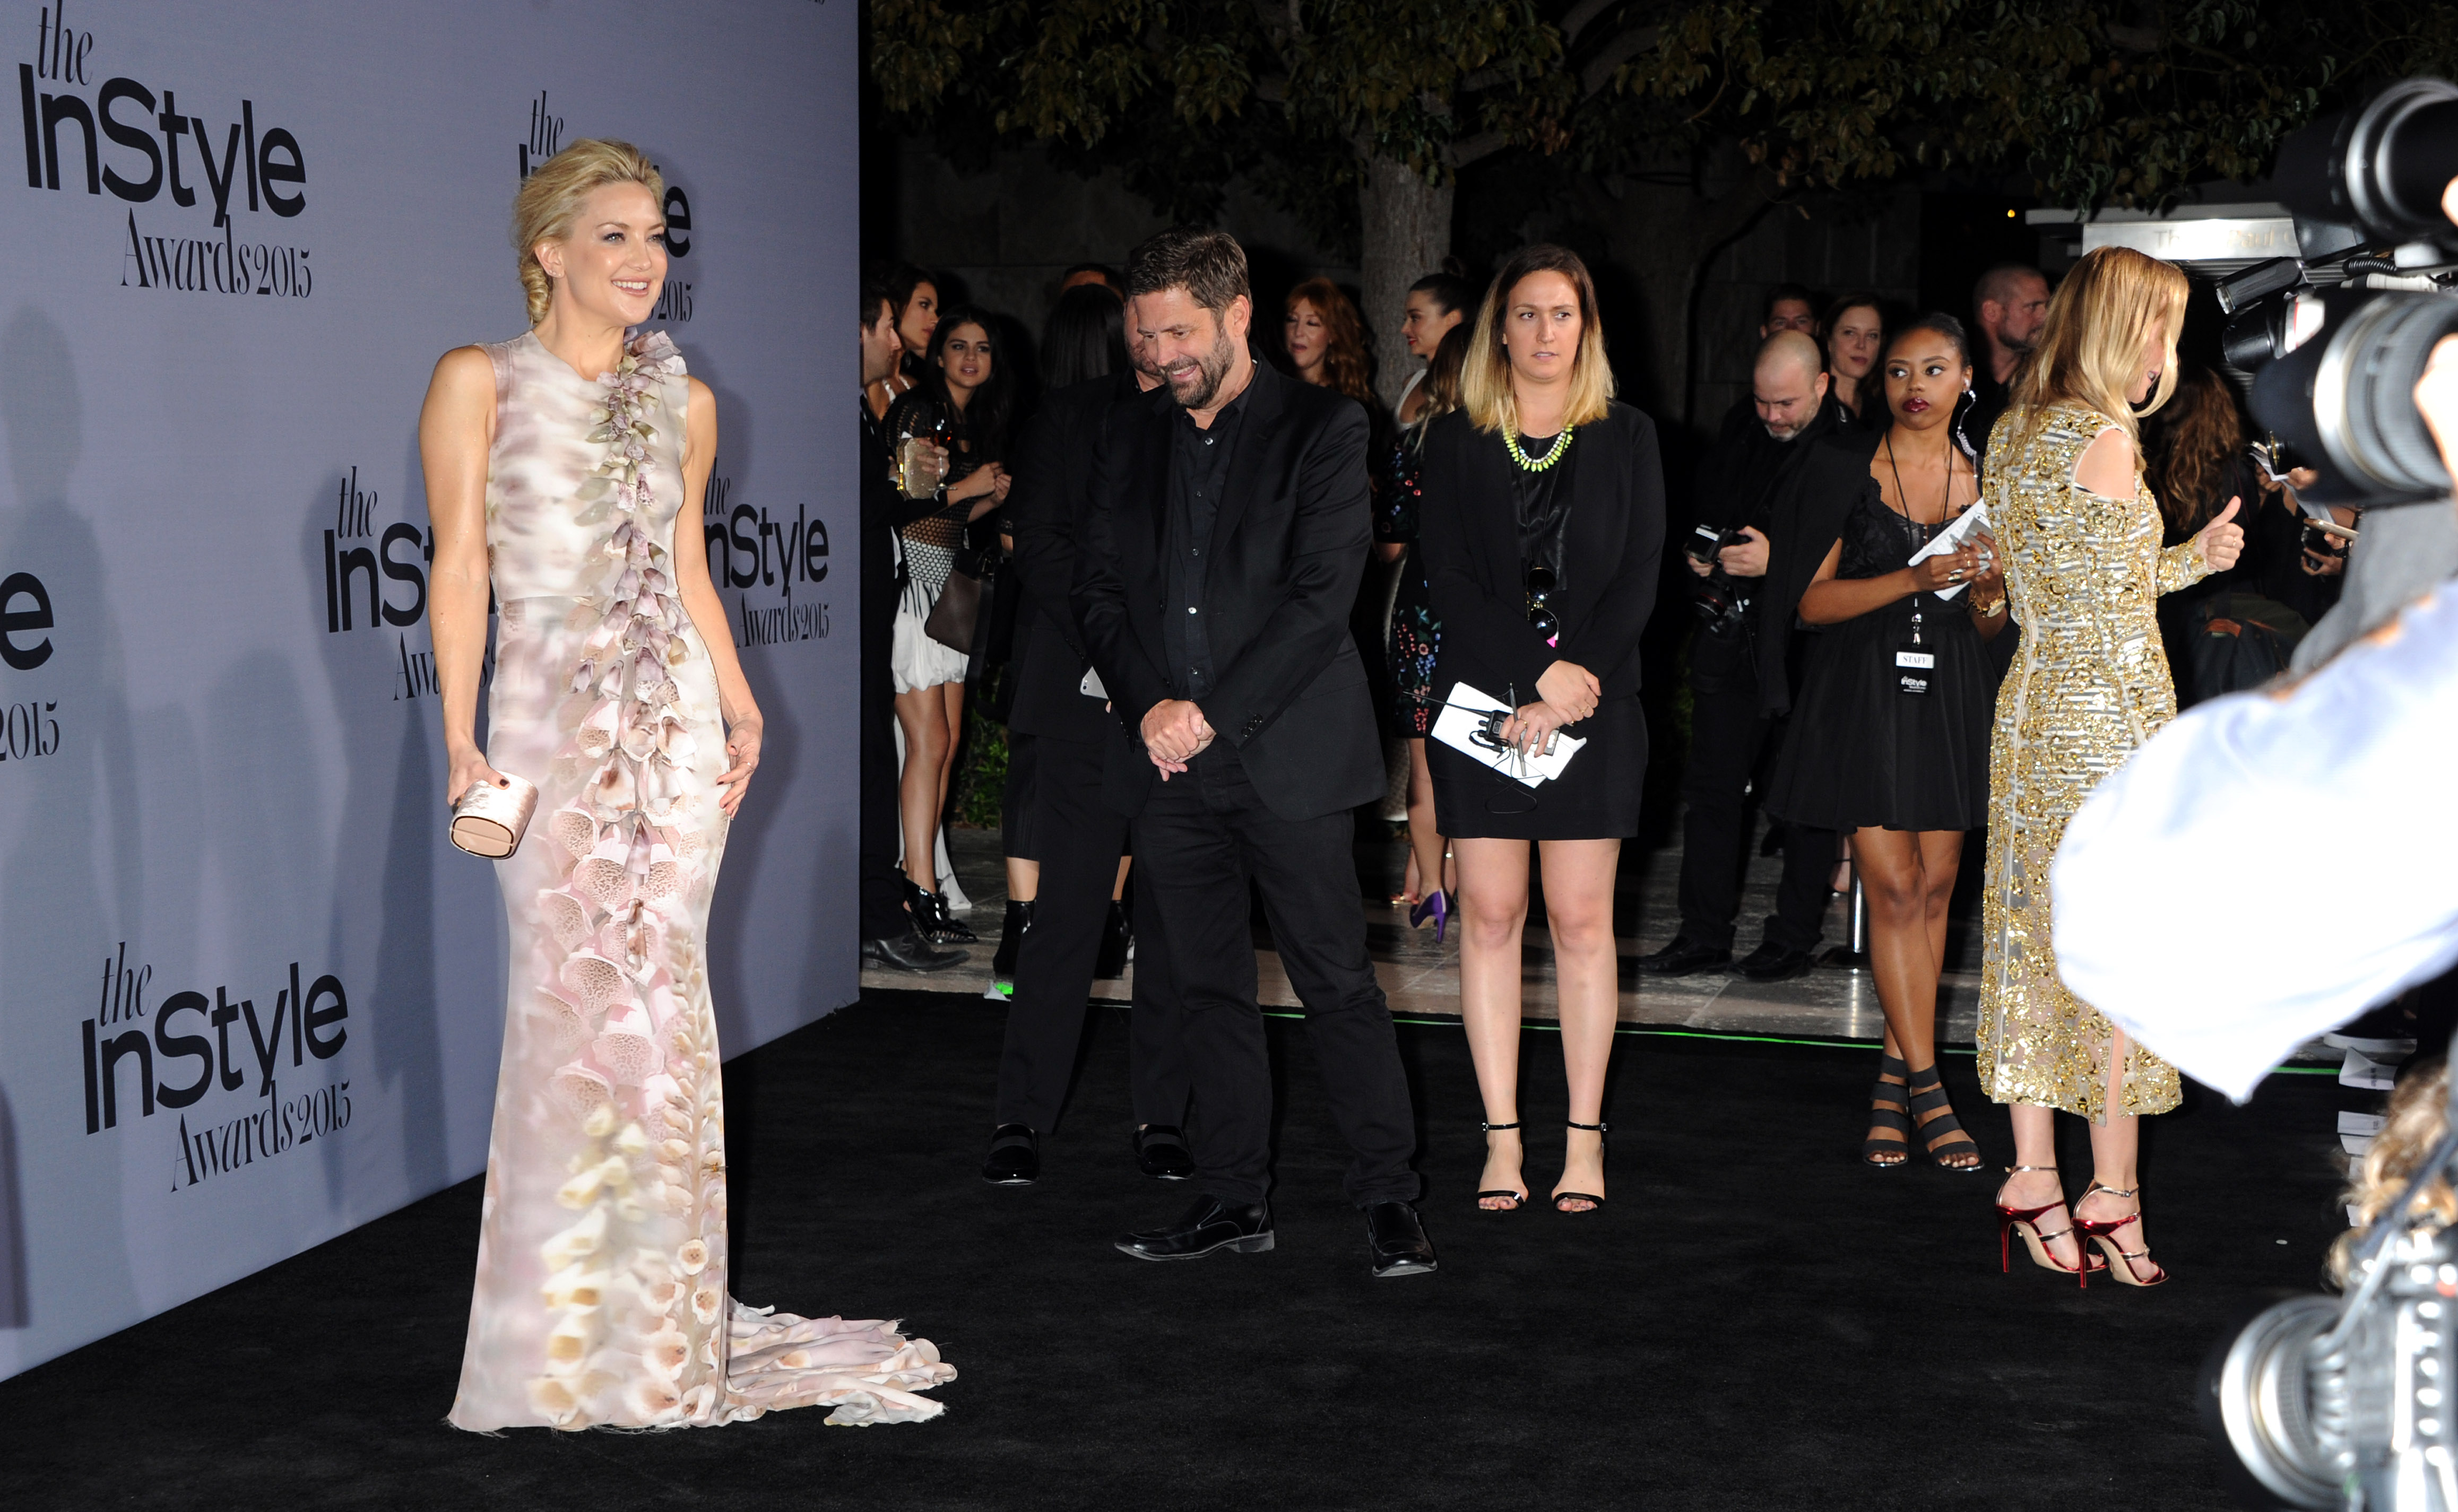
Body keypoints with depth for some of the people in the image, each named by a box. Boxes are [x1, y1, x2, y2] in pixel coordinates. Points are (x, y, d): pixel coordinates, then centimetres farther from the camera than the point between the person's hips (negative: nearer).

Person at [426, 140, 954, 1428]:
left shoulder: (683, 401, 12)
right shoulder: (480, 380, 0)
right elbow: (460, 564, -3)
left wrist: (738, 706, 6)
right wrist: (462, 741, -10)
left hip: (675, 716, 3)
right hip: (551, 716, -3)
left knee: (659, 994, 2)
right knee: (569, 999, -5)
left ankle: (658, 1312, 14)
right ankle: (560, 1337, 7)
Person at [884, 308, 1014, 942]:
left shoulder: (978, 423, 18)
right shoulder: (918, 411, -8)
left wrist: (995, 497, 6)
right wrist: (968, 487, -13)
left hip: (951, 581, 9)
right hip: (914, 577, -9)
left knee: (946, 741, 5)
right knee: (929, 742, -11)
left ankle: (920, 879, 9)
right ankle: (923, 890, -9)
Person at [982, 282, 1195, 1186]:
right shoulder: (1076, 416, 7)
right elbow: (1041, 546, -1)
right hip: (1090, 696, -2)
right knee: (1071, 902, -4)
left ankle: (1161, 1114, 12)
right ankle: (1023, 1117, 4)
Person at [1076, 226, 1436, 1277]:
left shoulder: (1322, 429, -3)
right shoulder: (1130, 438, 12)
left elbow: (1322, 596, -11)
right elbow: (1097, 588, 10)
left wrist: (1212, 711, -15)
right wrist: (1146, 707, -7)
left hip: (1285, 751, -4)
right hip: (1167, 758, 5)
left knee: (1338, 982, -1)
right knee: (1210, 987, 10)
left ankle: (1389, 1198, 9)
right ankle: (1234, 1200, 18)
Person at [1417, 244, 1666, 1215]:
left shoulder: (1627, 440, 8)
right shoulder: (1455, 441, 7)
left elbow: (1639, 577, 0)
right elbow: (1447, 578, -3)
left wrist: (1576, 680, -13)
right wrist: (1537, 672, -14)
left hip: (1594, 702, 0)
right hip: (1481, 699, 0)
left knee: (1582, 920, 0)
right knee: (1490, 914, 1)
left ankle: (1585, 1138, 6)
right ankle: (1502, 1137, 6)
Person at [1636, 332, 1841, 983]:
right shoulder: (1739, 428, 8)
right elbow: (1706, 507, 22)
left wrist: (1778, 562, -22)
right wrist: (1701, 556, 3)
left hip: (1803, 643, -6)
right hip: (1731, 637, 6)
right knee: (1711, 787, 6)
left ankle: (1795, 937, 15)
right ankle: (1704, 934, 13)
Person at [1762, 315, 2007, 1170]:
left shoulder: (1985, 483, 9)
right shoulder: (1845, 469, -1)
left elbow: (1992, 628, 15)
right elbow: (1812, 600, -6)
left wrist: (1987, 596, -8)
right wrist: (1912, 579, -17)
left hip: (1950, 698, 4)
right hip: (1864, 694, -3)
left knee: (1934, 889, 2)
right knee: (1895, 889, -9)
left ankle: (1893, 1079, 14)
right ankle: (1926, 1089, -4)